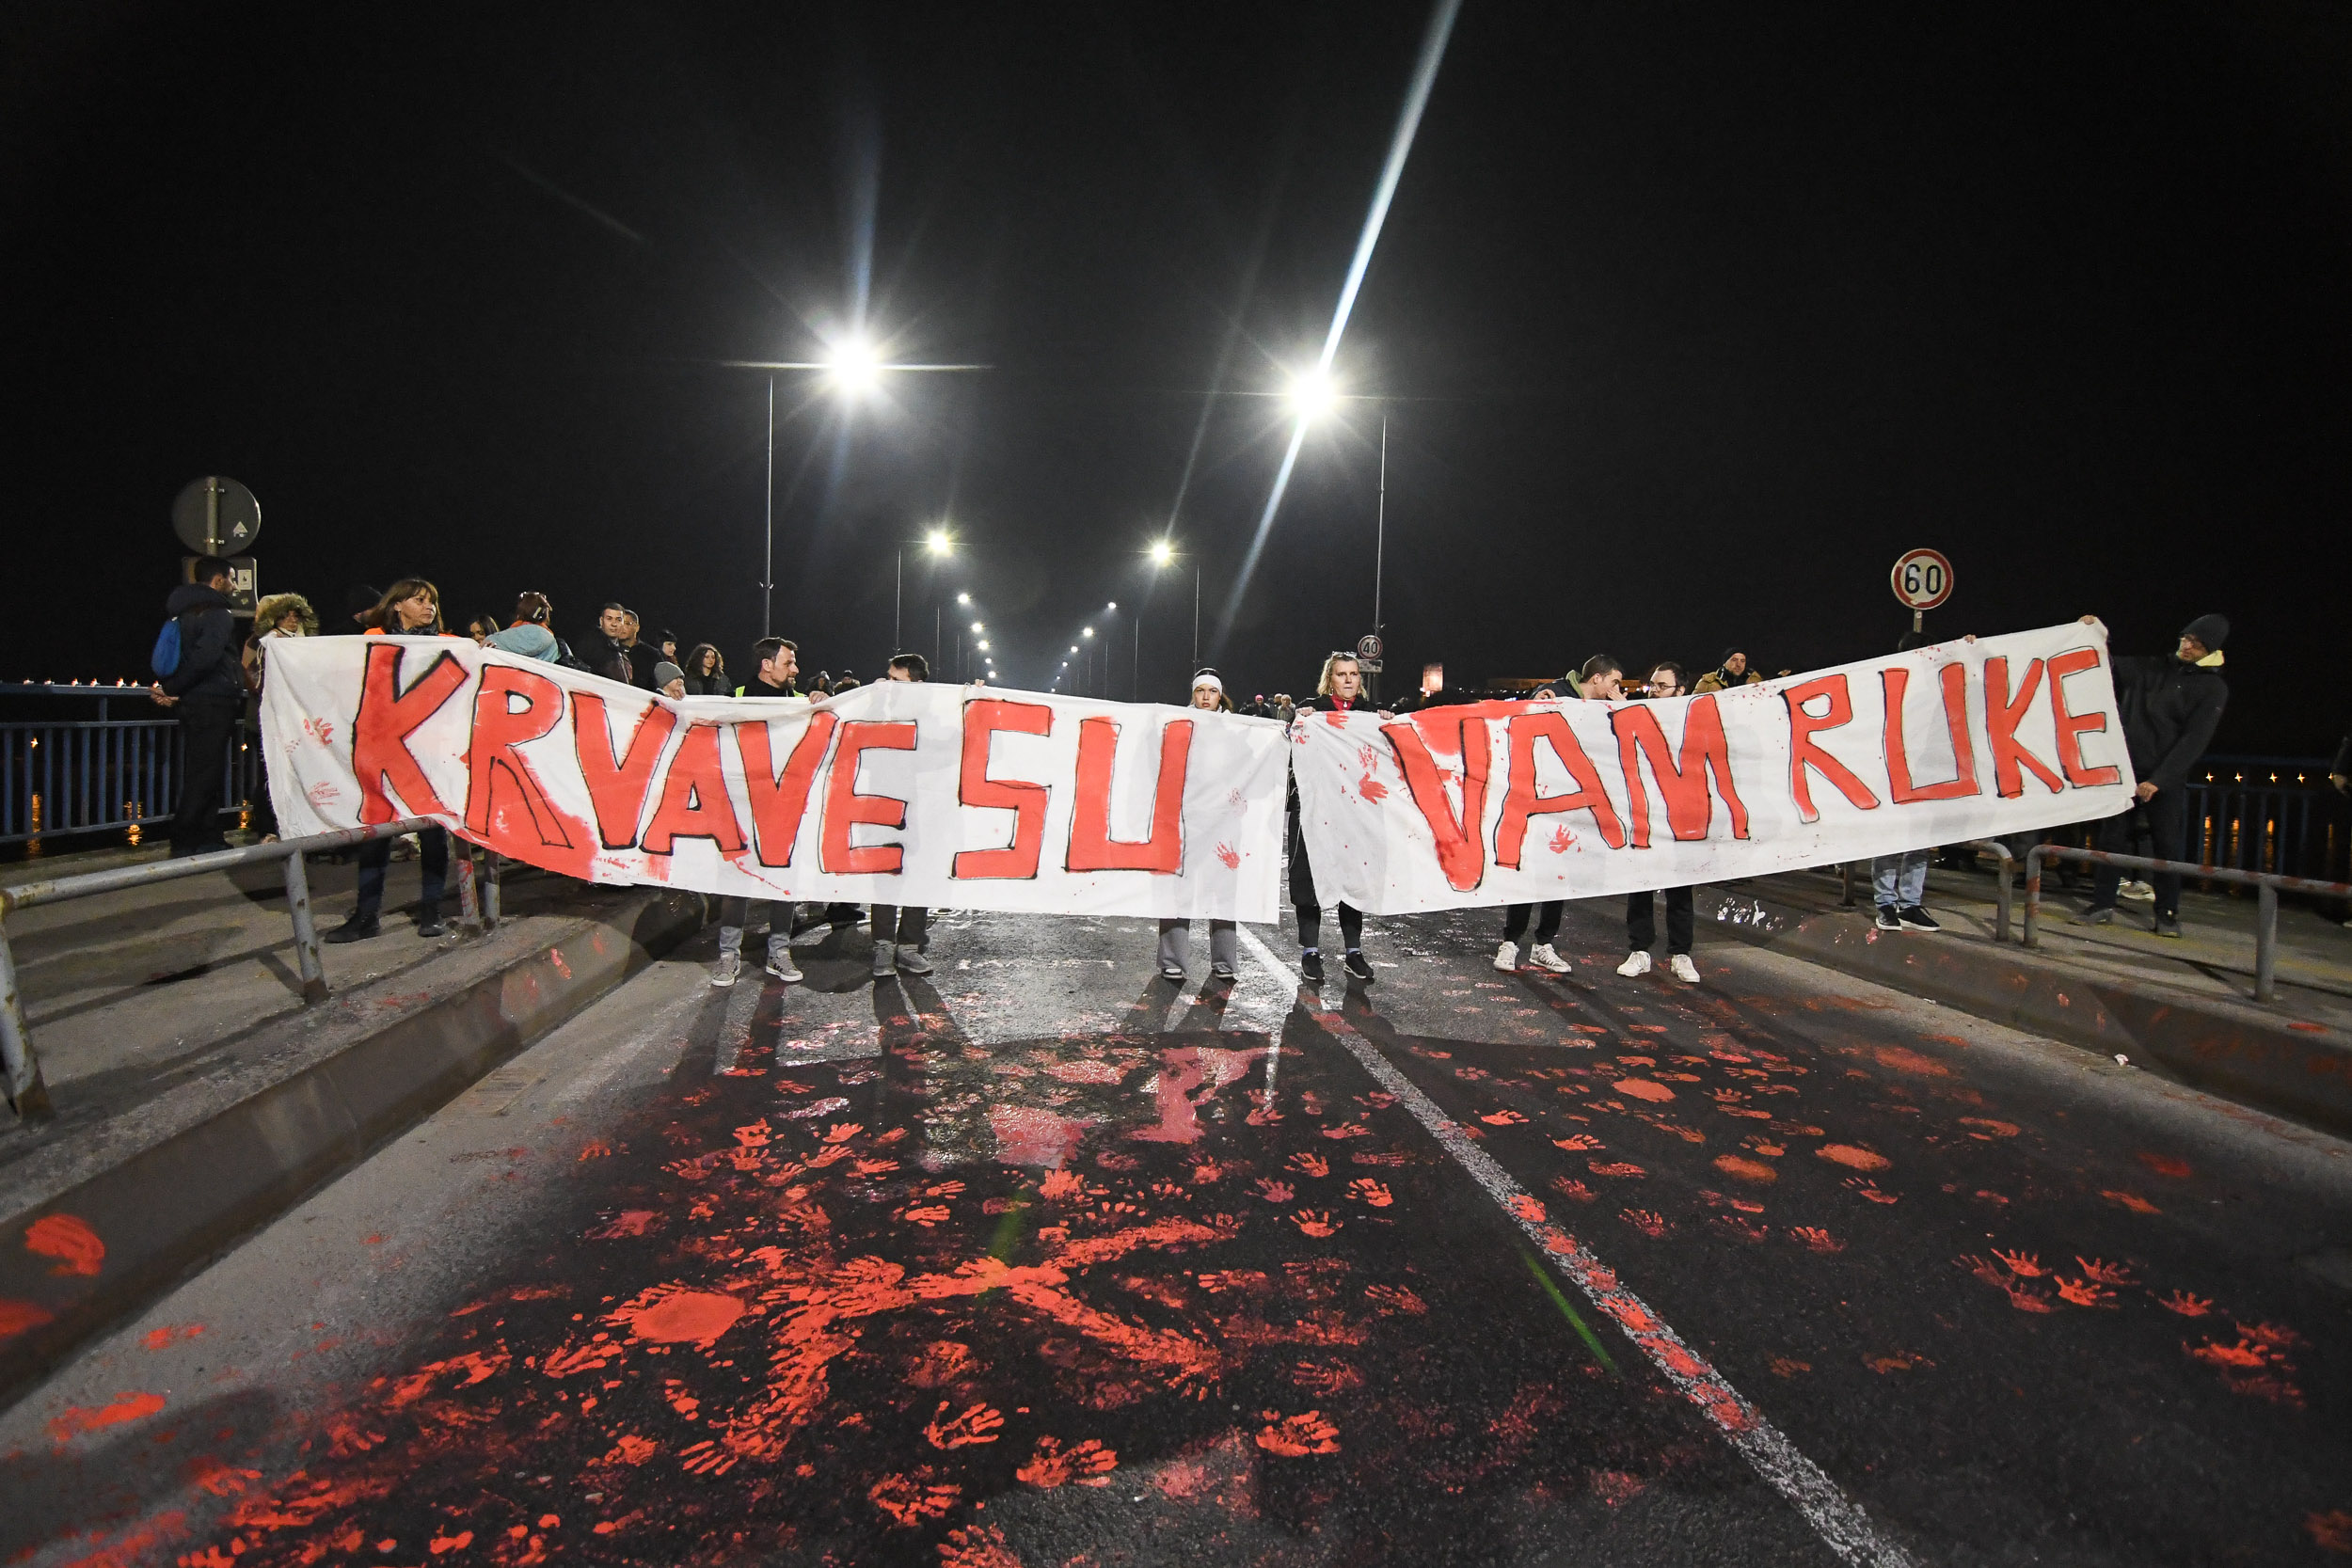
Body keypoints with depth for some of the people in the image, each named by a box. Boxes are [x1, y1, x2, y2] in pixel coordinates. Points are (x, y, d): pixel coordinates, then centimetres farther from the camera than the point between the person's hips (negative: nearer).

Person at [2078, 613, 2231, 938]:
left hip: (2166, 780, -3)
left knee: (2169, 846, 0)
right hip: (2126, 771, 3)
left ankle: (2167, 913, 10)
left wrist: (2158, 780, -17)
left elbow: (2194, 740, -9)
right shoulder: (2150, 670, 10)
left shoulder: (2213, 688, -1)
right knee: (2112, 838, 3)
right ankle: (2103, 904, 9)